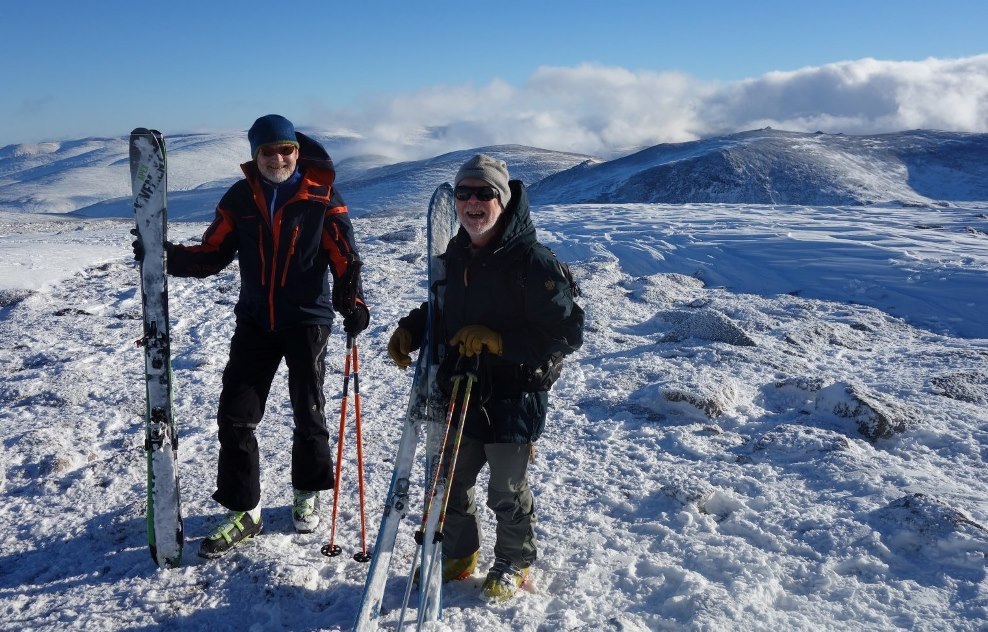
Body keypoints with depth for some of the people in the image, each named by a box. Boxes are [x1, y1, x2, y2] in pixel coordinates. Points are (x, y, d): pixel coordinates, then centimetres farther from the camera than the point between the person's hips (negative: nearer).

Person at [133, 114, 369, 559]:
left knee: (308, 414, 9)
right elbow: (212, 254, 3)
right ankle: (243, 512, 13)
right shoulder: (239, 198, 3)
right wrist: (166, 256, -13)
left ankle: (307, 496, 32)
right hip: (255, 322, 3)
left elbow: (345, 258, -7)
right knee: (234, 416, 0)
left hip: (307, 319, -3)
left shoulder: (322, 197, -6)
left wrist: (352, 302, -23)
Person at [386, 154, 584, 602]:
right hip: (460, 393, 6)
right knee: (449, 485, 18)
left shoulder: (533, 261, -19)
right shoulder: (455, 255, 3)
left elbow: (568, 333, -20)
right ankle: (459, 555, 42)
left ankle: (514, 564, 37)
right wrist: (411, 329, 2)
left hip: (513, 398, -6)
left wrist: (497, 339, -27)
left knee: (507, 493, 11)